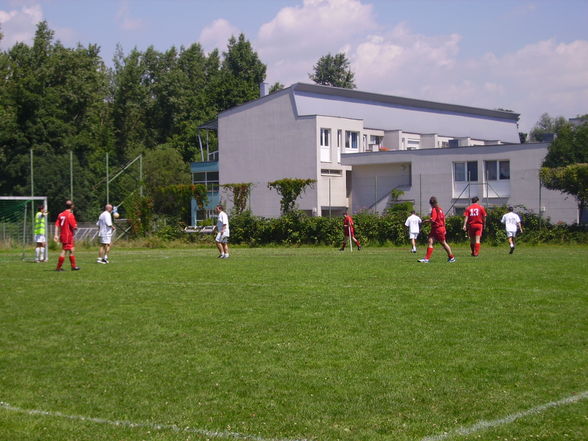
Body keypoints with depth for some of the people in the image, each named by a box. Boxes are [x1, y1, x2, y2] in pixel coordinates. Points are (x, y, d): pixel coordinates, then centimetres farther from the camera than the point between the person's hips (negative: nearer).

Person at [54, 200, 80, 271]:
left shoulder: (61, 214, 9)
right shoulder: (70, 215, -14)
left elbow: (57, 225, 6)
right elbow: (74, 227, -18)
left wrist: (56, 235, 5)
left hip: (63, 235, 8)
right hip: (68, 236, -8)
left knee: (72, 250, 16)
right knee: (64, 251, -4)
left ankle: (74, 266, 22)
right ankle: (58, 267, -3)